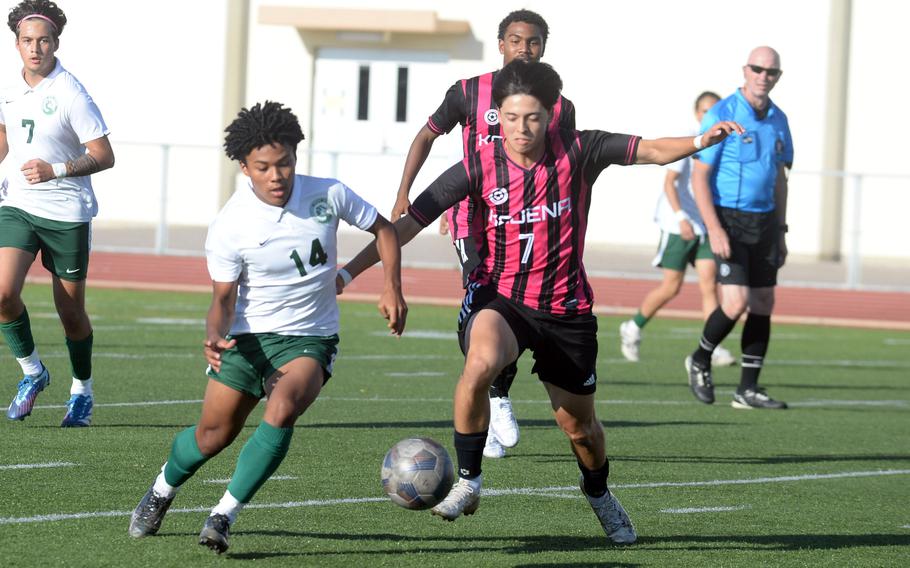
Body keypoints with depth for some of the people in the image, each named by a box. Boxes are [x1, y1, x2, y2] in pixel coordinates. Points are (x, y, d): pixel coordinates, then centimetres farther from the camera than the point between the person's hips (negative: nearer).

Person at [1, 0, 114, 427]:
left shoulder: (70, 94, -14)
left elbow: (104, 156, -14)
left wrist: (55, 170, -25)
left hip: (66, 214, -4)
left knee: (71, 313, 4)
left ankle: (82, 391, 25)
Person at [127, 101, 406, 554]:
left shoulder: (329, 195, -10)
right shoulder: (228, 227, -15)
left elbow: (383, 229, 7)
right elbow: (224, 297, -9)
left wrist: (392, 289, -5)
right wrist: (214, 337, -31)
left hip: (310, 339, 0)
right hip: (248, 336, 0)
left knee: (282, 410, -28)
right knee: (213, 435, 1)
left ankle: (224, 516, -19)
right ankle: (160, 493, 35)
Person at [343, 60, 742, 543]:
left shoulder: (577, 152, -9)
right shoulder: (478, 168, -10)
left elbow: (652, 151, -11)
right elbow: (409, 222, -9)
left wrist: (701, 141, -31)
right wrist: (350, 269, -15)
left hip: (567, 310, 1)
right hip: (503, 300, -1)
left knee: (578, 425, 11)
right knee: (480, 364, -34)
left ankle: (598, 493, 45)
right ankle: (467, 480, -16)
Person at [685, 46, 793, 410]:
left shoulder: (778, 121, 9)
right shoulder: (721, 116, -11)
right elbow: (699, 176, -12)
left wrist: (780, 232, 15)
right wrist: (714, 230, -20)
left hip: (764, 221, 6)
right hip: (729, 219, -6)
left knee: (762, 305, 3)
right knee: (736, 303, -15)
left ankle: (748, 390, 9)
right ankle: (700, 360, 11)